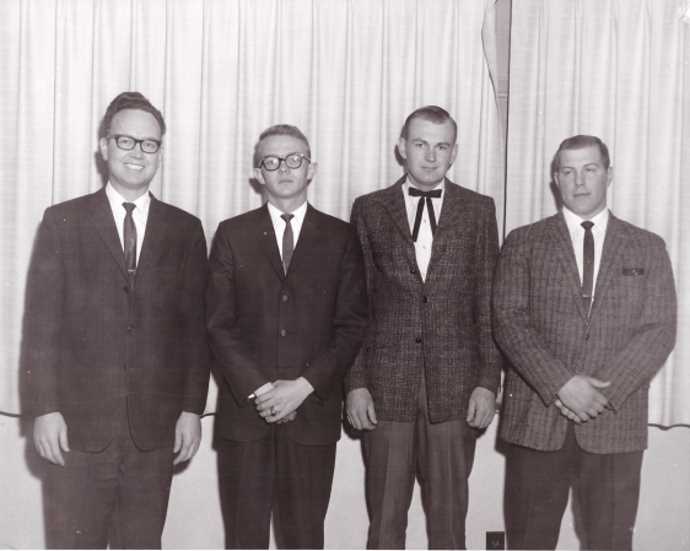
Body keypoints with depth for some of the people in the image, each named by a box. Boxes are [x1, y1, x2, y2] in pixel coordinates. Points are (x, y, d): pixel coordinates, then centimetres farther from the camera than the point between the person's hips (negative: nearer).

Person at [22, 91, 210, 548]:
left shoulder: (185, 230, 7)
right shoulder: (63, 221, 3)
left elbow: (196, 326, 5)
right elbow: (41, 322, 0)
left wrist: (192, 408, 0)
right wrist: (45, 409, -6)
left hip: (156, 428, 1)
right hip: (76, 425, -1)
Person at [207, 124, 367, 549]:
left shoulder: (341, 237, 6)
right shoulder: (232, 235, 6)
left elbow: (353, 325, 1)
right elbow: (220, 324, 1)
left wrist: (303, 387, -10)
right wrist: (259, 390, -11)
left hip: (314, 411, 0)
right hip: (244, 411, 0)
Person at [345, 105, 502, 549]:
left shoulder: (478, 210, 7)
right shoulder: (370, 209, 6)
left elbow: (488, 303, 5)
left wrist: (488, 382, -1)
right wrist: (355, 382, -1)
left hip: (454, 386, 0)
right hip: (385, 385, 0)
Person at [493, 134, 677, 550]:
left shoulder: (648, 248, 10)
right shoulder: (523, 243, 7)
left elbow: (660, 330, 1)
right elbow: (509, 321, -3)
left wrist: (603, 391, -12)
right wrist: (560, 384, -16)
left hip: (615, 420, 1)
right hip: (537, 416, 0)